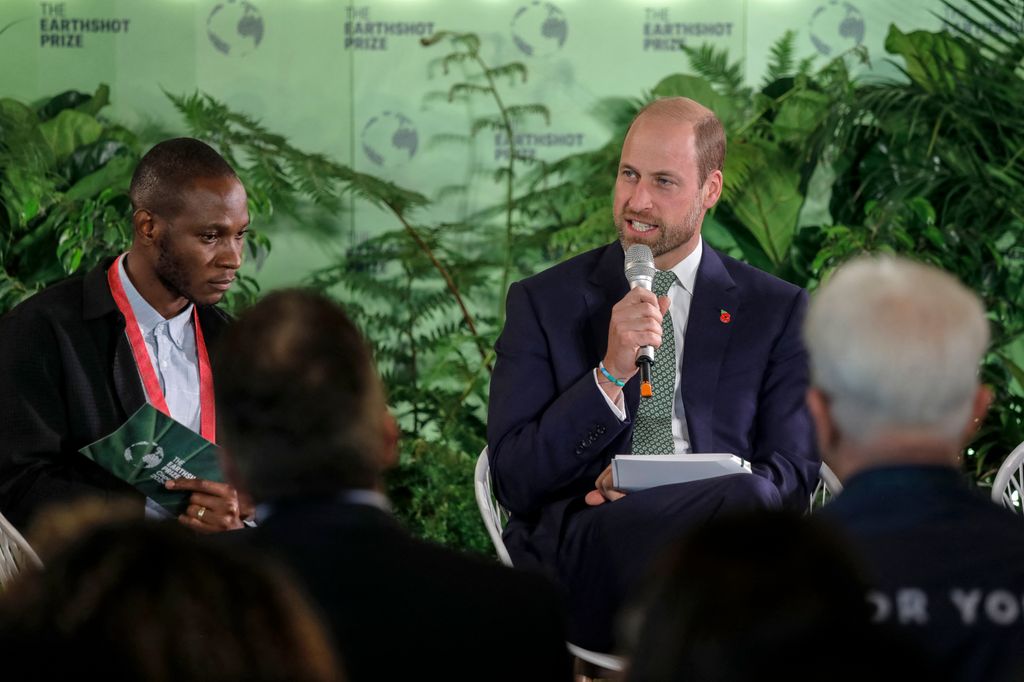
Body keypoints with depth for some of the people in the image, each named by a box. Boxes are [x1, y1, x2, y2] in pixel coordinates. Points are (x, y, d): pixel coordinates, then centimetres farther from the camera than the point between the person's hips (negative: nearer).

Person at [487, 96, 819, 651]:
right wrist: (611, 374, -9)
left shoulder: (777, 312, 17)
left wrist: (642, 490, -9)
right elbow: (514, 481, 6)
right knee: (742, 503, -35)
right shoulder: (542, 303, 15)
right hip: (581, 554, -2)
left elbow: (792, 475, 8)